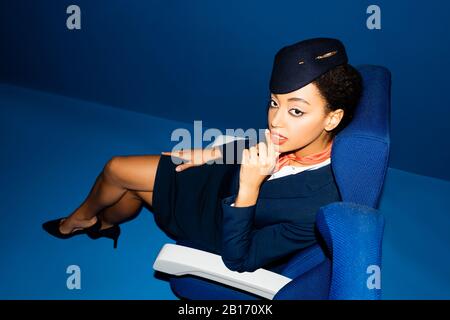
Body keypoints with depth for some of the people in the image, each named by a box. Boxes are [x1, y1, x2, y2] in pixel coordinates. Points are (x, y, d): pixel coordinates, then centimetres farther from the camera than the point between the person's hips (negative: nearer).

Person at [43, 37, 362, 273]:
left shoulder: (316, 207, -40)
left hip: (216, 223, -6)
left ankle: (81, 218, 42)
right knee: (119, 171, 12)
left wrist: (249, 187, -44)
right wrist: (212, 152, 2)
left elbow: (238, 259, -31)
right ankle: (105, 223, 50)